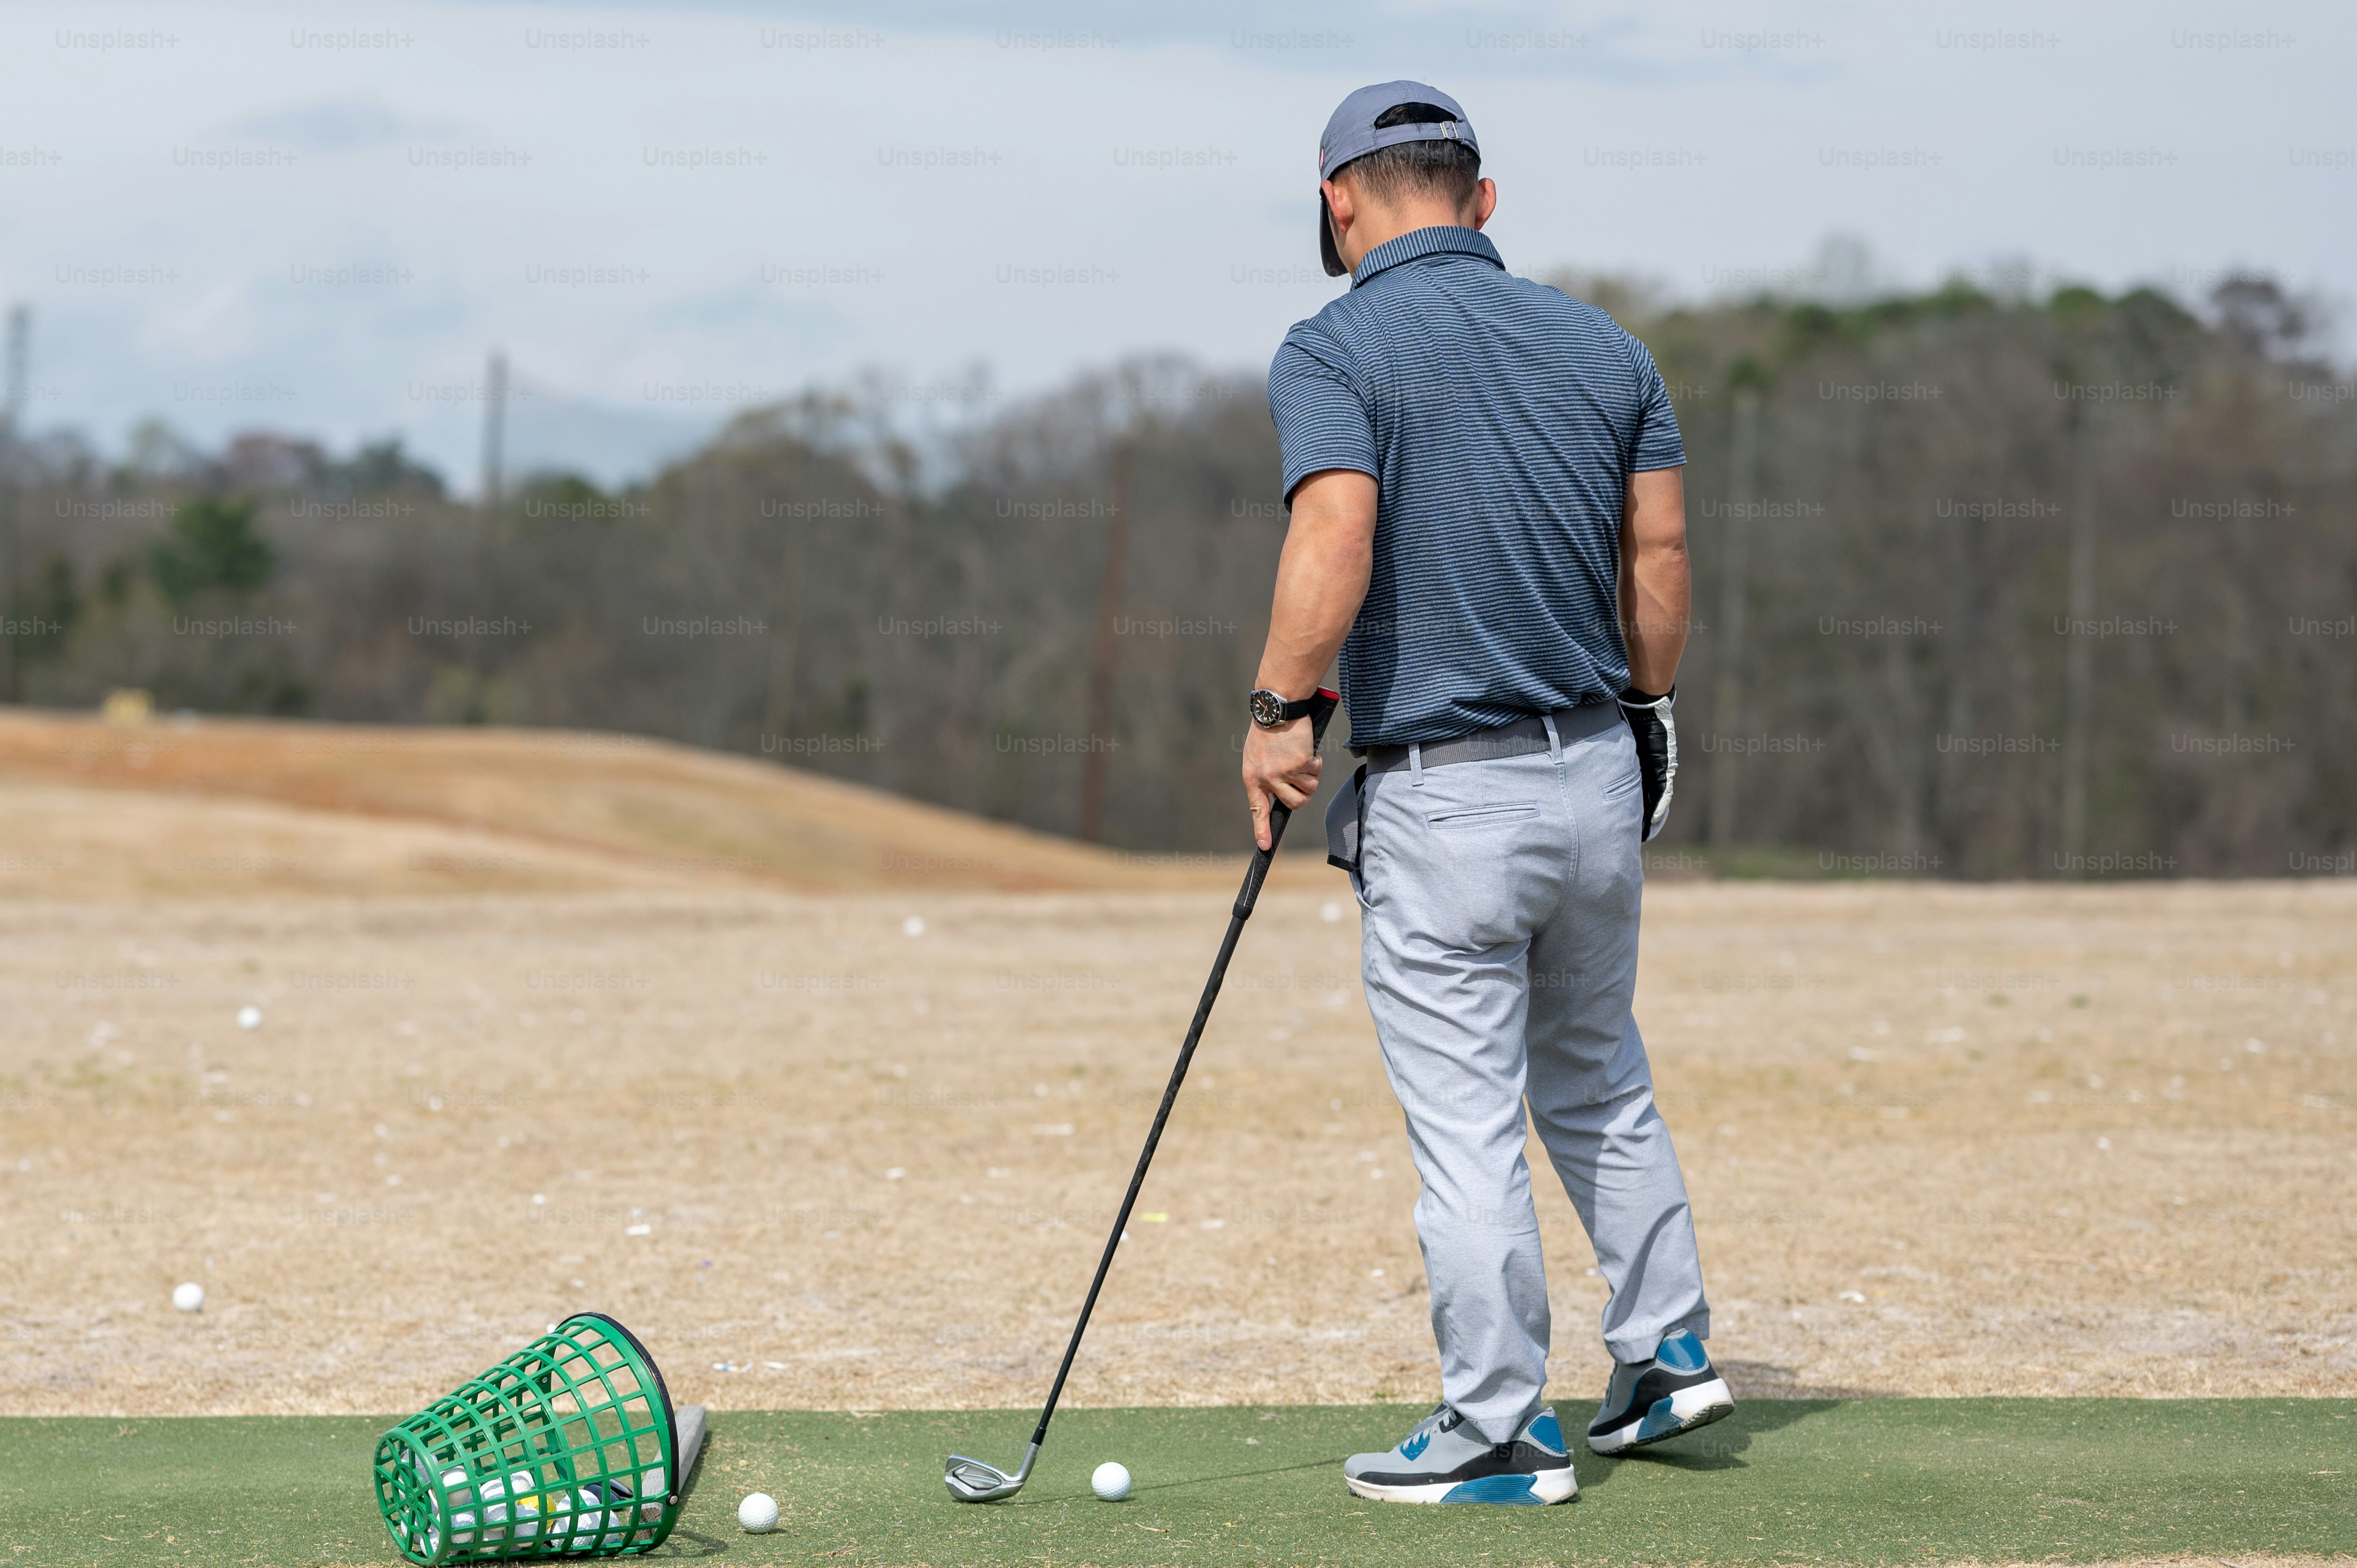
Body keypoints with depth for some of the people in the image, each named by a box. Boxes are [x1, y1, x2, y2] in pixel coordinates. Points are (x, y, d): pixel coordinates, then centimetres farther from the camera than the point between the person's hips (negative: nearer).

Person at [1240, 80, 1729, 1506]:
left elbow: (1336, 542, -24)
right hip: (1599, 772, 6)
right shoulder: (1604, 345, 7)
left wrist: (1276, 714, -14)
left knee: (1468, 1130, 1)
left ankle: (1499, 1434, 6)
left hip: (1443, 797, -6)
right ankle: (1668, 1351, 29)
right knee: (1600, 1083, 24)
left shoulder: (1336, 350, -10)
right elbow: (1661, 556, 6)